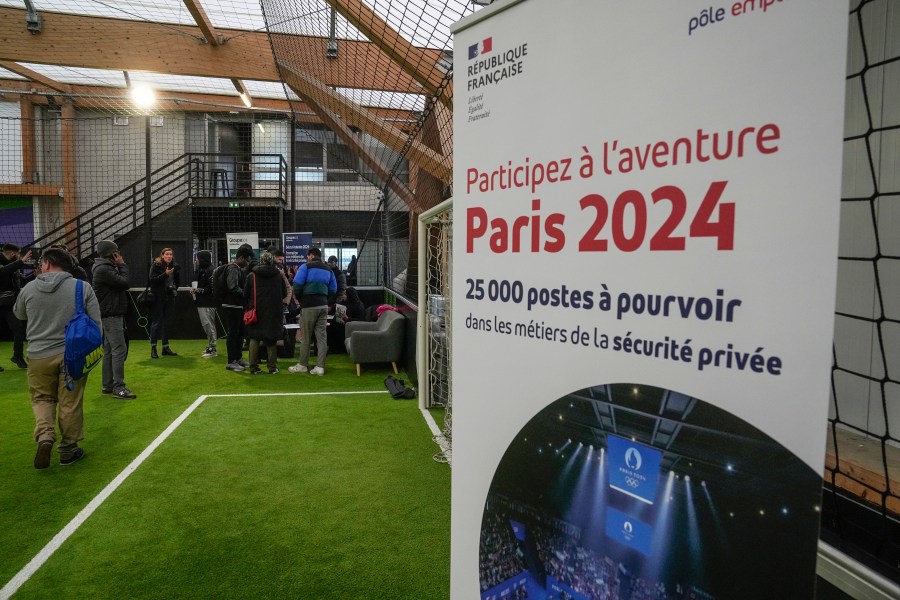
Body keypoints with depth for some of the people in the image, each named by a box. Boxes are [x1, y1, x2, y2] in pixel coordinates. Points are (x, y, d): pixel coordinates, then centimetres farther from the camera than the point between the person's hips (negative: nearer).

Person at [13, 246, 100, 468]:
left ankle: (45, 436, -3)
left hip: (39, 356, 1)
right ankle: (68, 450, 20)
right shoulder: (83, 288, -5)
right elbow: (96, 323, -4)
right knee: (70, 403, 9)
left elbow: (19, 314, 20)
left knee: (42, 398, 19)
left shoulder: (29, 289, 0)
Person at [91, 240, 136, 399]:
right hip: (111, 315, -11)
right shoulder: (103, 269, -17)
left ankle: (107, 385, 21)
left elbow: (121, 283, 16)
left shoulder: (105, 268, 16)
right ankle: (119, 387, -12)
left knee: (109, 350, 14)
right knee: (119, 349, -12)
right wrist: (122, 265, -11)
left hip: (111, 315, 11)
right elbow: (124, 283, -19)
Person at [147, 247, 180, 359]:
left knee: (166, 323, 8)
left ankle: (166, 348, 13)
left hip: (169, 298, 4)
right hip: (158, 298, -4)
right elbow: (152, 280, -15)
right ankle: (153, 348, 5)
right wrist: (165, 274, -21)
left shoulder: (174, 267, 10)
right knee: (156, 322, -2)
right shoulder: (156, 265, -4)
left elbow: (178, 282, 19)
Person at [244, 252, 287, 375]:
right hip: (274, 313, 0)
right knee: (271, 340, 8)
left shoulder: (252, 276, -4)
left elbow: (245, 294, 1)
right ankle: (272, 367, 10)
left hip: (256, 311, 0)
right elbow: (284, 293, 6)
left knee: (254, 339, 8)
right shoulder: (279, 276, -4)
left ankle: (253, 367, 7)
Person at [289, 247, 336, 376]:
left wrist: (299, 298, 8)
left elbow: (297, 285, -10)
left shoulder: (306, 266, -4)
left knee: (306, 337, 6)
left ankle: (303, 365, 16)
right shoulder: (328, 270, 13)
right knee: (321, 336, 5)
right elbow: (333, 290, 12)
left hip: (309, 306, -5)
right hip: (323, 305, 5)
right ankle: (320, 367, 4)